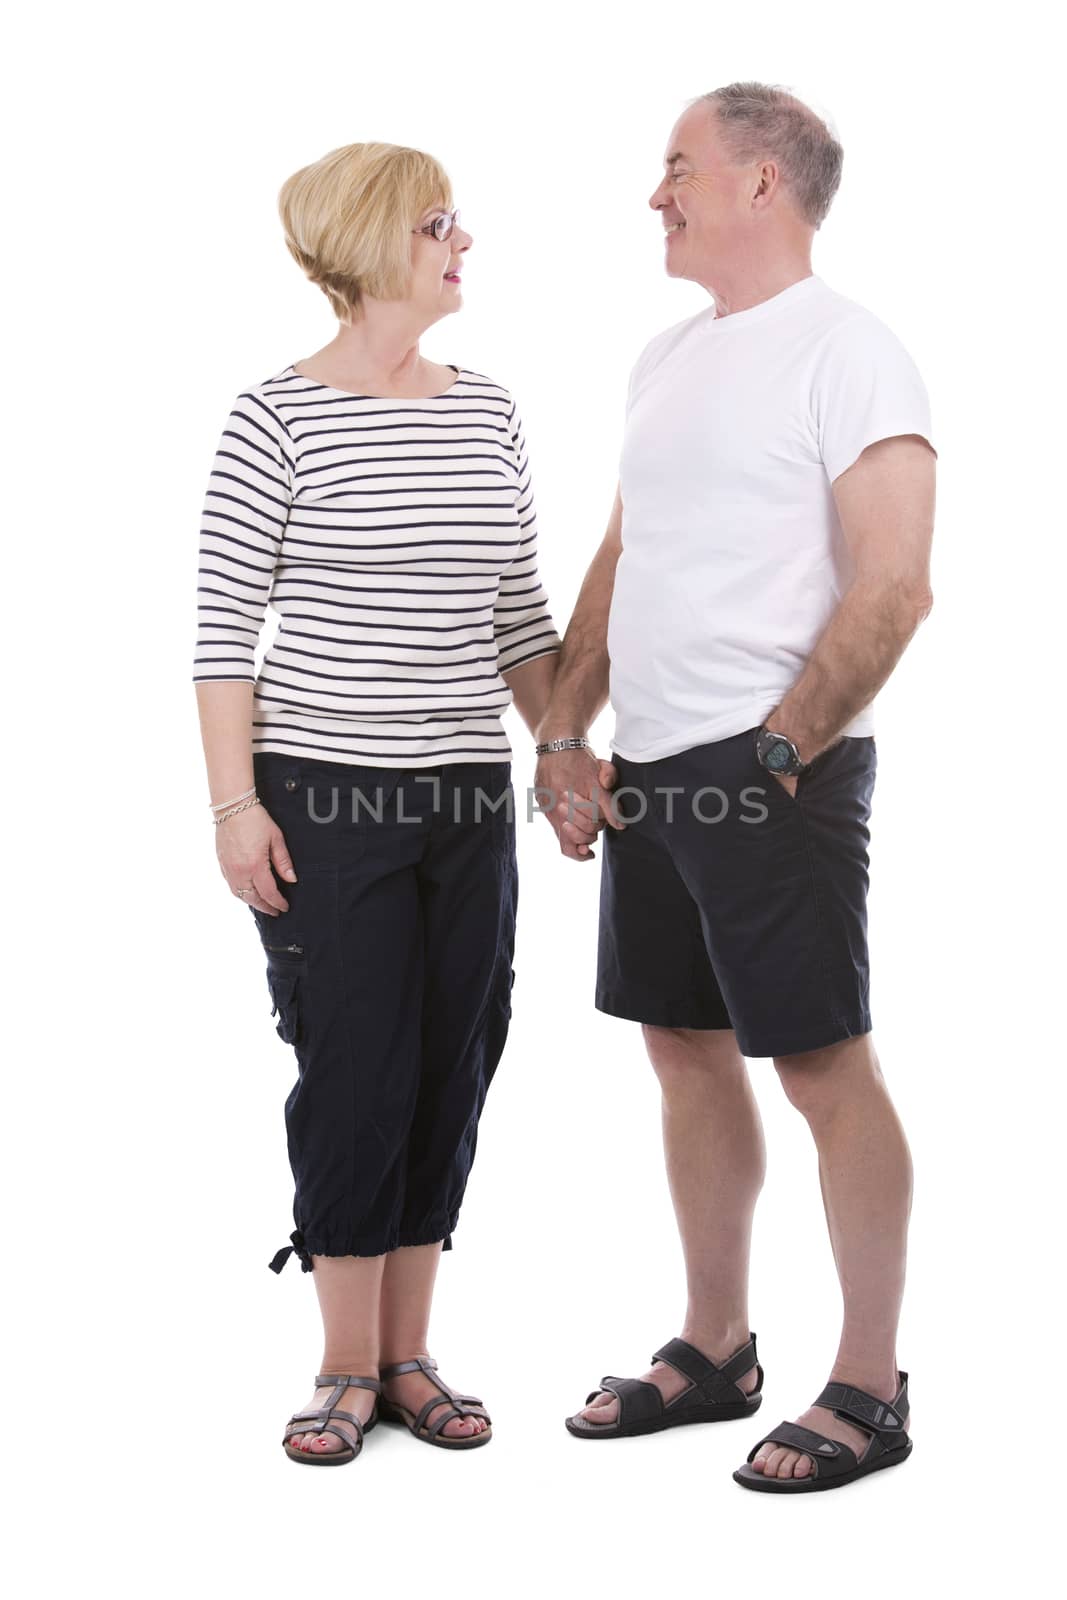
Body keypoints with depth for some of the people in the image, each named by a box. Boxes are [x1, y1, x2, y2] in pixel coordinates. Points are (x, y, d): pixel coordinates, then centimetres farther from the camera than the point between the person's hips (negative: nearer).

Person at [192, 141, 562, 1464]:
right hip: (325, 797, -5)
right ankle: (347, 1366, 16)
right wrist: (235, 804, -11)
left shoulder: (489, 414, 8)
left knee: (451, 1074, 8)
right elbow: (224, 626, -7)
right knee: (354, 1073, 0)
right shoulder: (276, 419, -7)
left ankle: (409, 1357, 21)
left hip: (468, 802, 5)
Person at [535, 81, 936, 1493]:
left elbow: (892, 588, -16)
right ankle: (715, 1351, 27)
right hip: (650, 774, 8)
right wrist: (564, 739, 11)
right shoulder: (666, 357, 17)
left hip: (776, 771, -8)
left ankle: (869, 1387, 9)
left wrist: (775, 754, -17)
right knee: (687, 1051, 13)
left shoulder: (845, 351, -9)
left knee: (823, 1065, -2)